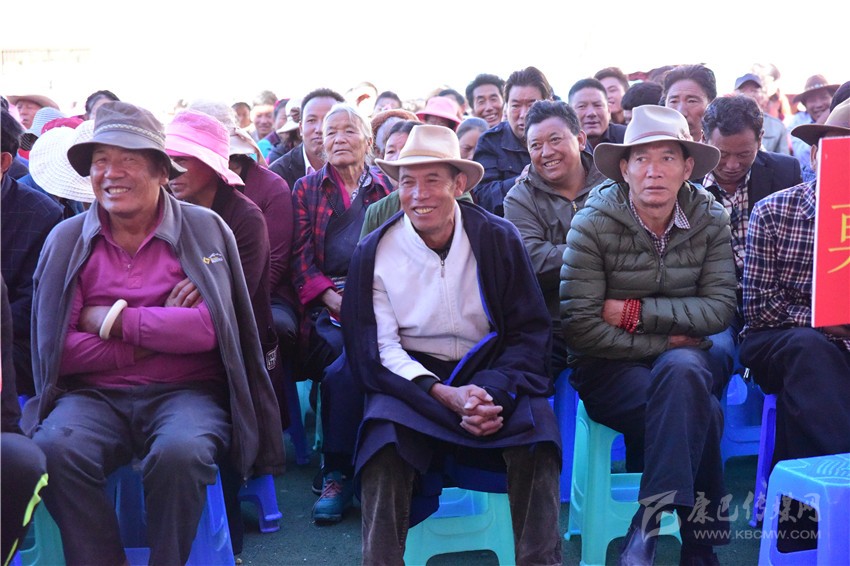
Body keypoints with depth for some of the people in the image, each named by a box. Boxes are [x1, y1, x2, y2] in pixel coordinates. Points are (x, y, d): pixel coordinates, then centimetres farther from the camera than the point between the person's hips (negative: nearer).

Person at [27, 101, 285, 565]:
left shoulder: (205, 229, 2)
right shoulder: (66, 240, 7)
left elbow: (210, 329, -12)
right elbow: (54, 349, -2)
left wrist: (114, 320, -8)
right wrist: (160, 335, -9)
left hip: (185, 391, -2)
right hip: (95, 394, 2)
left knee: (180, 452, -32)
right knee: (54, 449, -28)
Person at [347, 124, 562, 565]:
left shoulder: (499, 239, -2)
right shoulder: (374, 252, -2)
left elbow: (529, 331, -2)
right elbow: (378, 348, -5)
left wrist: (494, 392, -20)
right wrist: (445, 395, -20)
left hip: (489, 370, 1)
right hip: (411, 377, 0)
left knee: (536, 425, -26)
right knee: (386, 429, -30)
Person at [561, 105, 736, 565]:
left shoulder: (710, 219, -1)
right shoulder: (594, 224, -11)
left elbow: (720, 308, -8)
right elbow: (580, 327, -15)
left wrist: (636, 311, -16)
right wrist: (664, 339, -11)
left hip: (683, 358, 3)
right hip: (609, 368, -2)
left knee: (681, 371, -33)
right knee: (696, 411, -30)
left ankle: (649, 521, -24)